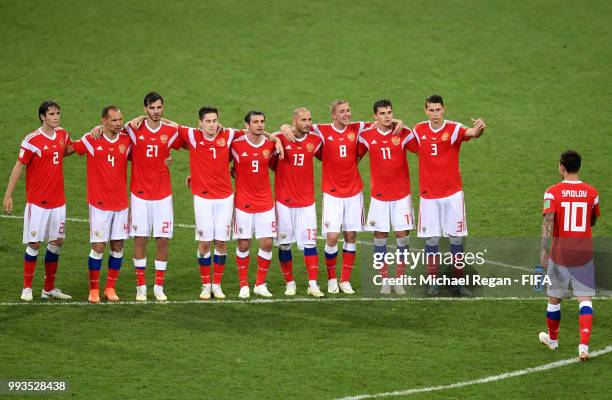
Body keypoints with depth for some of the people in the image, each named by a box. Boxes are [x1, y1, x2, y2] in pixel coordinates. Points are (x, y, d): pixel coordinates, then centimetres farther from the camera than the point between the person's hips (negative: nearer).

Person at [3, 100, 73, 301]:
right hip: (37, 201, -6)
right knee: (34, 243, -3)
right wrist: (8, 195, -13)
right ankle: (27, 288, 6)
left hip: (58, 200, 6)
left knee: (57, 241, 8)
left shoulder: (62, 135, 6)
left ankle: (49, 288, 17)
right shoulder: (33, 140, -12)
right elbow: (18, 166, -10)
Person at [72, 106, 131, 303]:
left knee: (118, 246, 4)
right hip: (99, 203, -3)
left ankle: (110, 288, 14)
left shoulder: (126, 140, 2)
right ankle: (94, 290, 6)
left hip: (121, 203, 3)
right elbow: (69, 149, 9)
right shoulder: (91, 139, -5)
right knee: (98, 246, -4)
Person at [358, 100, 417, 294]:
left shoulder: (405, 134, -4)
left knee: (402, 235, -2)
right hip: (378, 195, 0)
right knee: (380, 236, 1)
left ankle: (400, 280, 8)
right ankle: (384, 280, 10)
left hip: (401, 194, 0)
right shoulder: (366, 136, -2)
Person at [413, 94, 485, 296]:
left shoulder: (454, 129, -9)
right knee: (431, 239, 3)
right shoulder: (419, 130, 1)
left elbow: (472, 133, -30)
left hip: (452, 193, -2)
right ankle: (433, 282, 12)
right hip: (428, 195, 2)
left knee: (456, 238, 3)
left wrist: (479, 129, -54)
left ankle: (459, 281, 12)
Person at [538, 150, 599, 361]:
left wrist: (543, 249, -20)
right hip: (584, 253, 1)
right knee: (585, 298, 0)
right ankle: (584, 345, -16)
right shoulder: (591, 193, 1)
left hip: (560, 253, -1)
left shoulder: (553, 192, -8)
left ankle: (552, 339, 34)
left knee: (554, 297, 16)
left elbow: (548, 221, -18)